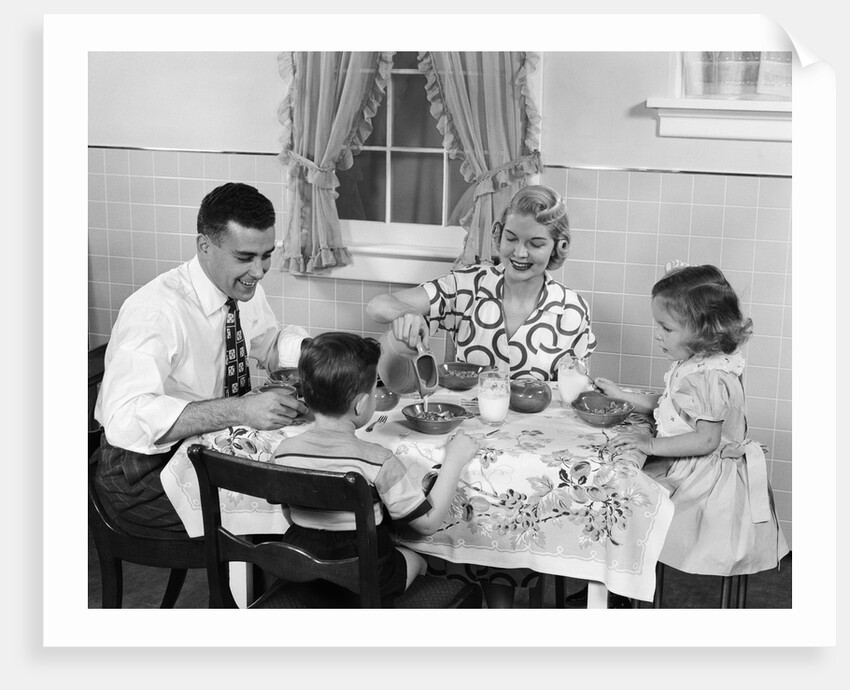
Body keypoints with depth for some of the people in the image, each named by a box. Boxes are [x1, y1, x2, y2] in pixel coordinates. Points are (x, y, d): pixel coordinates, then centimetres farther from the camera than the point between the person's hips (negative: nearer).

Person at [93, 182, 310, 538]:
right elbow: (125, 419, -39)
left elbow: (270, 345, 17)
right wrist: (239, 410, -44)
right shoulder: (156, 311, -27)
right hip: (144, 473, -8)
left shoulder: (244, 288, -2)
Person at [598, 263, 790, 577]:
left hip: (707, 479, -10)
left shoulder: (709, 378, -25)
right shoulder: (692, 365, 6)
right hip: (689, 468, 10)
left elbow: (707, 439, -25)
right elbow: (665, 404, 20)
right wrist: (622, 395, 17)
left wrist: (652, 444, -21)